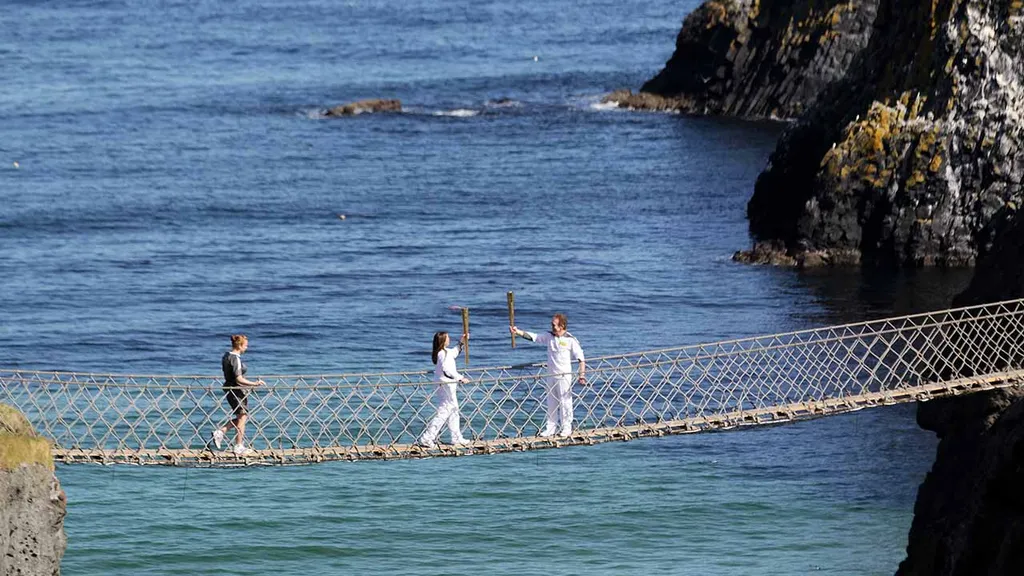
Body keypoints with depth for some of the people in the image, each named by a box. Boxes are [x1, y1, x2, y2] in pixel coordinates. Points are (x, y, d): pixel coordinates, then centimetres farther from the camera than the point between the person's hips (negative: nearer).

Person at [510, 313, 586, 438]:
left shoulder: (570, 340, -9)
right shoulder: (549, 336, 6)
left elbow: (581, 358, -8)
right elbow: (532, 337, 2)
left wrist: (582, 375, -15)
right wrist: (517, 332, -10)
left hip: (564, 376, -5)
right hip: (551, 375, 5)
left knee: (565, 402, 0)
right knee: (551, 404, 11)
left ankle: (566, 427, 11)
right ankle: (551, 427, 18)